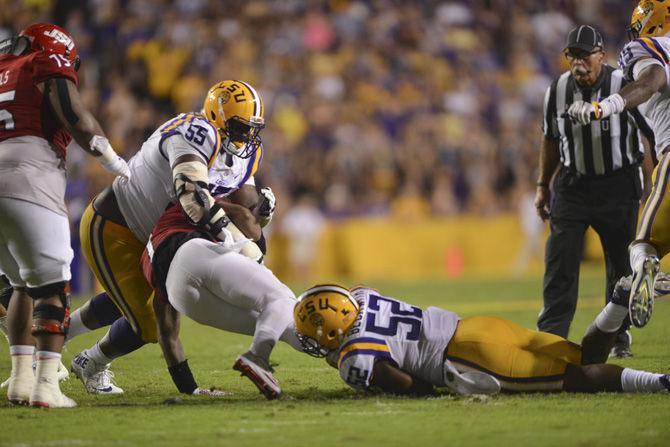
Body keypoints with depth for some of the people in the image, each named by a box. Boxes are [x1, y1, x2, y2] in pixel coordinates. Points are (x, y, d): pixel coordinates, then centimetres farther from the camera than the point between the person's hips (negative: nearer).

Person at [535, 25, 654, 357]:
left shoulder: (624, 87, -14)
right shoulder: (557, 90, -3)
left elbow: (652, 137, -8)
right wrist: (543, 185, 16)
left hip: (618, 184, -2)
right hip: (572, 184, 2)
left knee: (621, 264, 5)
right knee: (560, 263, -7)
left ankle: (619, 336, 20)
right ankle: (551, 336, -6)